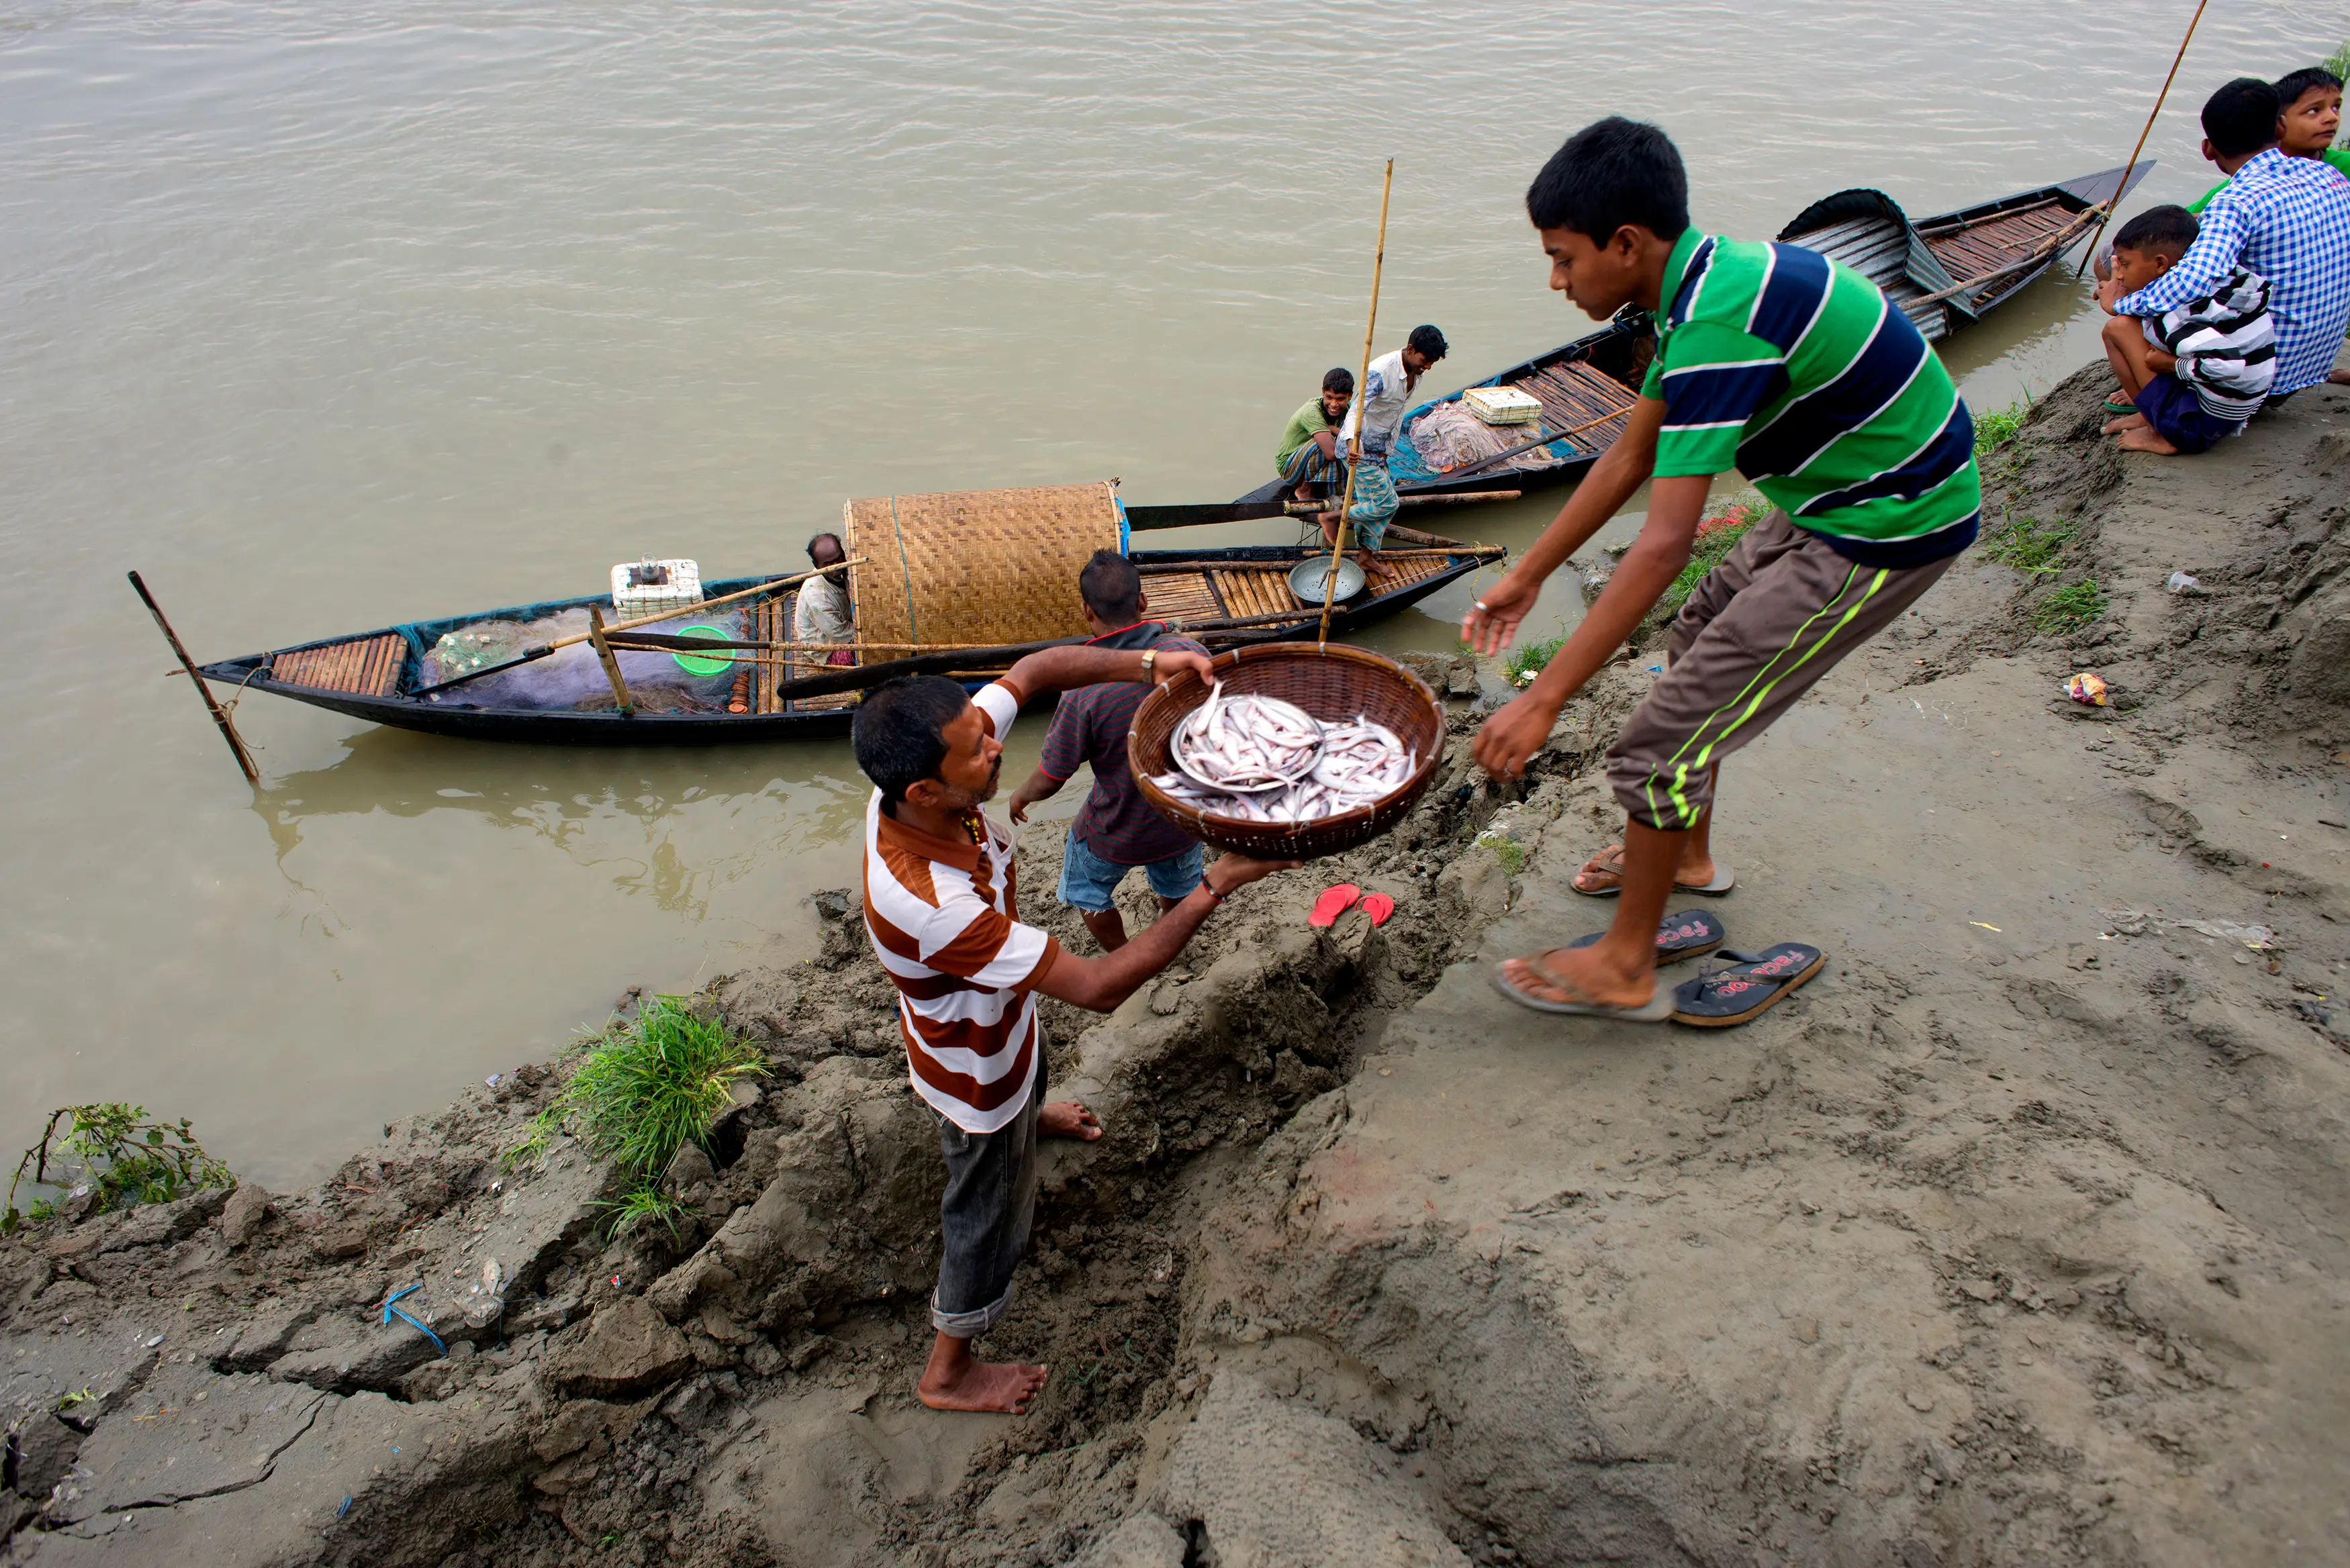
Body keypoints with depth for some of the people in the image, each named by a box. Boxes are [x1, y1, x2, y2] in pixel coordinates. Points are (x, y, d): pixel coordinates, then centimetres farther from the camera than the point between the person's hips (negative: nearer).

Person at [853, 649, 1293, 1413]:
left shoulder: (917, 778, -27)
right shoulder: (926, 902, -48)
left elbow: (1034, 670, -15)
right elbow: (1098, 986, -43)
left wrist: (1147, 662, -30)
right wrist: (1215, 886, -41)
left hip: (998, 1009, 8)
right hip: (974, 1068, -7)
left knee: (1030, 1078, 41)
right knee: (990, 1213, 18)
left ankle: (1030, 1120, 78)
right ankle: (948, 1373, 45)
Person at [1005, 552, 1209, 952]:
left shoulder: (1084, 691, -32)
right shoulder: (1191, 652, -21)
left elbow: (1048, 782, -20)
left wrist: (1021, 796, 4)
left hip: (1118, 832, -4)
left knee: (1087, 889, 29)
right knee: (1178, 885, 35)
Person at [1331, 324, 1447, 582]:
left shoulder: (1416, 372, 0)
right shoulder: (1380, 371, -27)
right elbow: (1357, 410, -35)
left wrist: (1387, 449, 14)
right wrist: (1351, 444, -51)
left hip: (1378, 448, 9)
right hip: (1360, 448, -8)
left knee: (1371, 502, 14)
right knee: (1387, 503, -5)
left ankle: (1366, 555, 27)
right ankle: (1332, 517, 10)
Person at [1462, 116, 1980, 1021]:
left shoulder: (1718, 321, -28)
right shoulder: (1705, 279, 3)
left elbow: (1664, 544, -34)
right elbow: (1630, 456, 12)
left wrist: (1544, 699, -33)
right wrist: (1528, 576, 15)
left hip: (1889, 529, -10)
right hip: (1847, 495, 10)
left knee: (1665, 739, -7)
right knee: (1700, 636, 28)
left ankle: (1627, 966, 10)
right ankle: (1686, 855, 44)